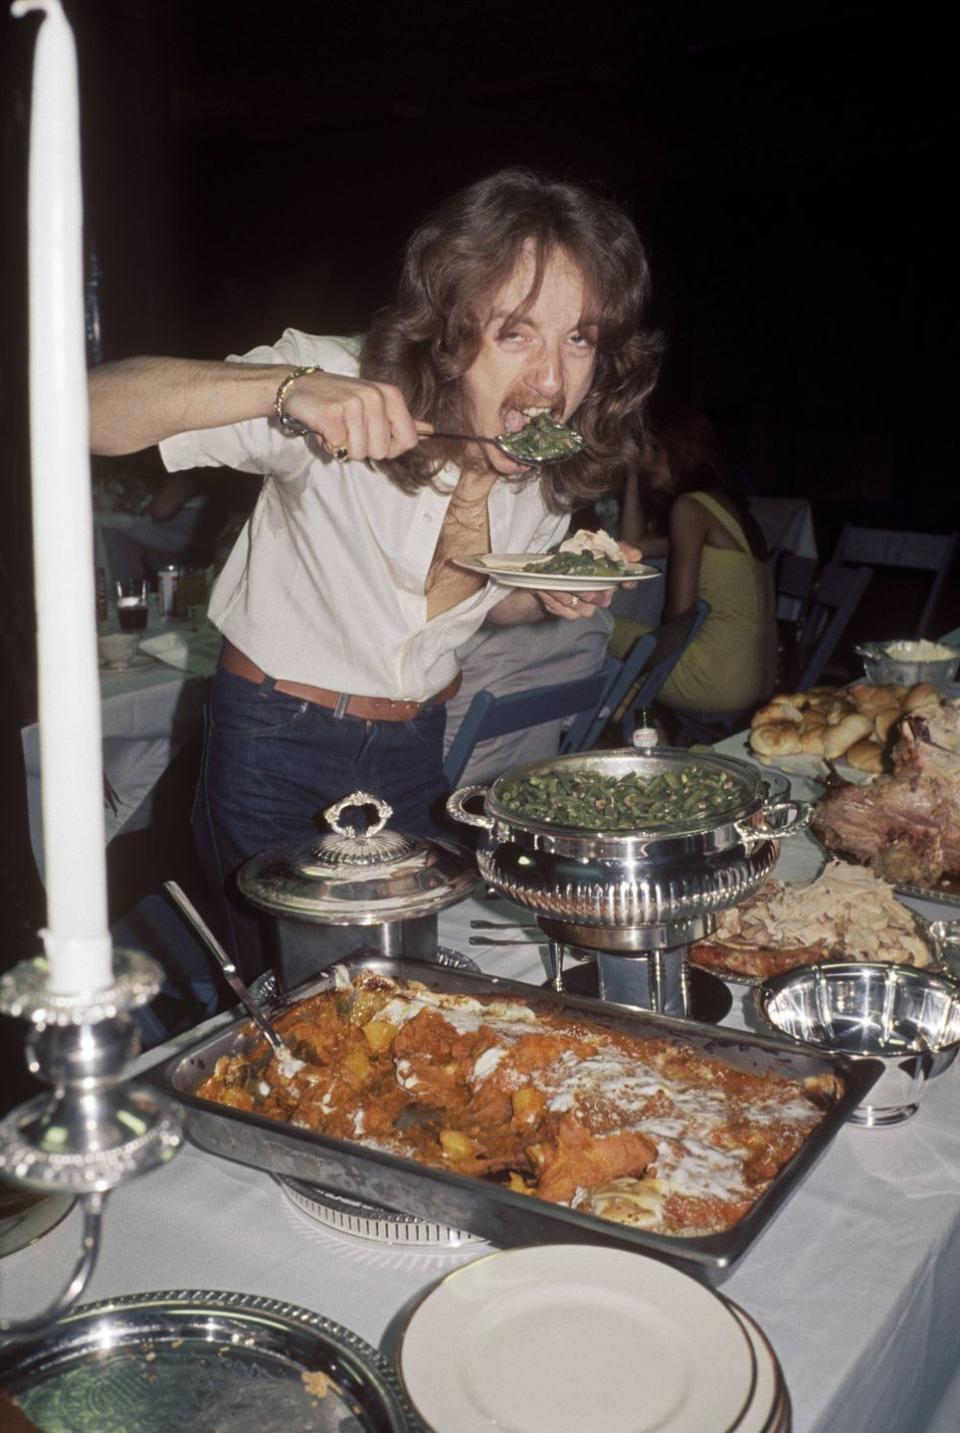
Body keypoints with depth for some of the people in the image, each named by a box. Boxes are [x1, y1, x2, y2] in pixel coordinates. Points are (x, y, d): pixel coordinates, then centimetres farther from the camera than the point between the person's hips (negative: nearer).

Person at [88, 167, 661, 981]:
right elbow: (91, 408, -32)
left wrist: (554, 599, -12)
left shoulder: (558, 468, -8)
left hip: (417, 755, 5)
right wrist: (285, 388, -47)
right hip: (277, 746, -4)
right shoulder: (342, 390, -24)